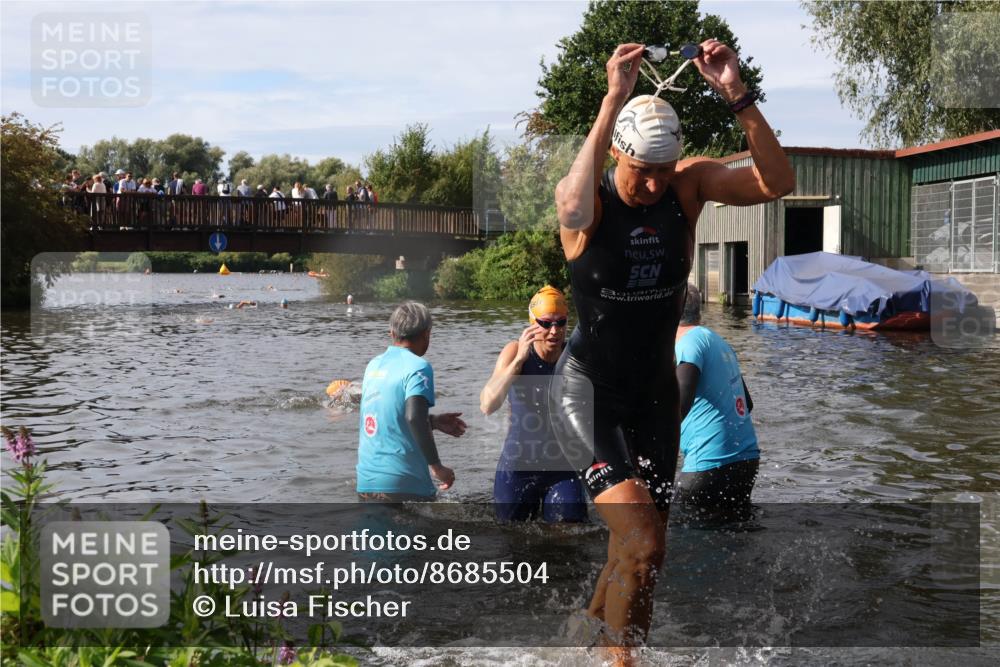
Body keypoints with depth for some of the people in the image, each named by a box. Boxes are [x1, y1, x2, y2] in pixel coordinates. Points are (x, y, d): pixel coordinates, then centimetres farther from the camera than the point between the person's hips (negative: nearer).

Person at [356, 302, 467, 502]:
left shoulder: (373, 365, 12)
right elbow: (414, 418, -24)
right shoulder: (418, 367, -10)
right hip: (405, 485, -7)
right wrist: (437, 466, -17)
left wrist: (434, 421, 26)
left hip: (366, 482, 7)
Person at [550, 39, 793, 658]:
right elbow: (574, 204, -43)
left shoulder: (690, 184, -7)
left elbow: (778, 183, -21)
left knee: (640, 553, 16)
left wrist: (738, 97, -32)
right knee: (643, 544, -20)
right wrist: (614, 100, -45)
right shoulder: (590, 198, -17)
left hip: (656, 393, 5)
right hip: (588, 391, -5)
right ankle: (622, 657, 5)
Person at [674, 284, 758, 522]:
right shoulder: (718, 340, 16)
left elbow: (680, 403, -25)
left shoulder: (689, 342, -10)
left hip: (712, 462, -9)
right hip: (747, 457, 9)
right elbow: (747, 403, 24)